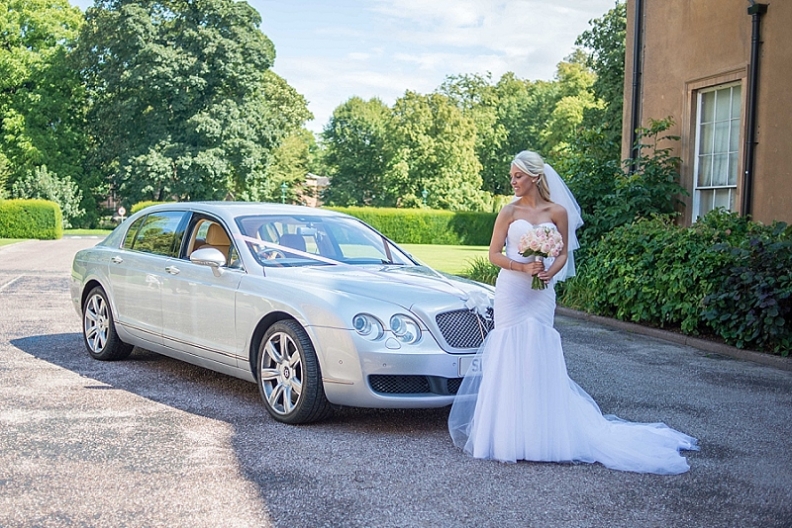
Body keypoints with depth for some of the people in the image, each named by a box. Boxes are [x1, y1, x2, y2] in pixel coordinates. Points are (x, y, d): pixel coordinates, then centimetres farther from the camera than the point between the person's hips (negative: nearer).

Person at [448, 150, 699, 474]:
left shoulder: (558, 212, 3)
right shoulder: (509, 212, 2)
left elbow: (564, 253, 8)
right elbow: (494, 254, 0)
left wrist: (550, 271, -12)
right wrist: (523, 267, -15)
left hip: (540, 293, 0)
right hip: (510, 290, 0)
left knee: (539, 356, 1)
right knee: (509, 354, 0)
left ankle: (539, 429, 14)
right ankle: (508, 431, 10)